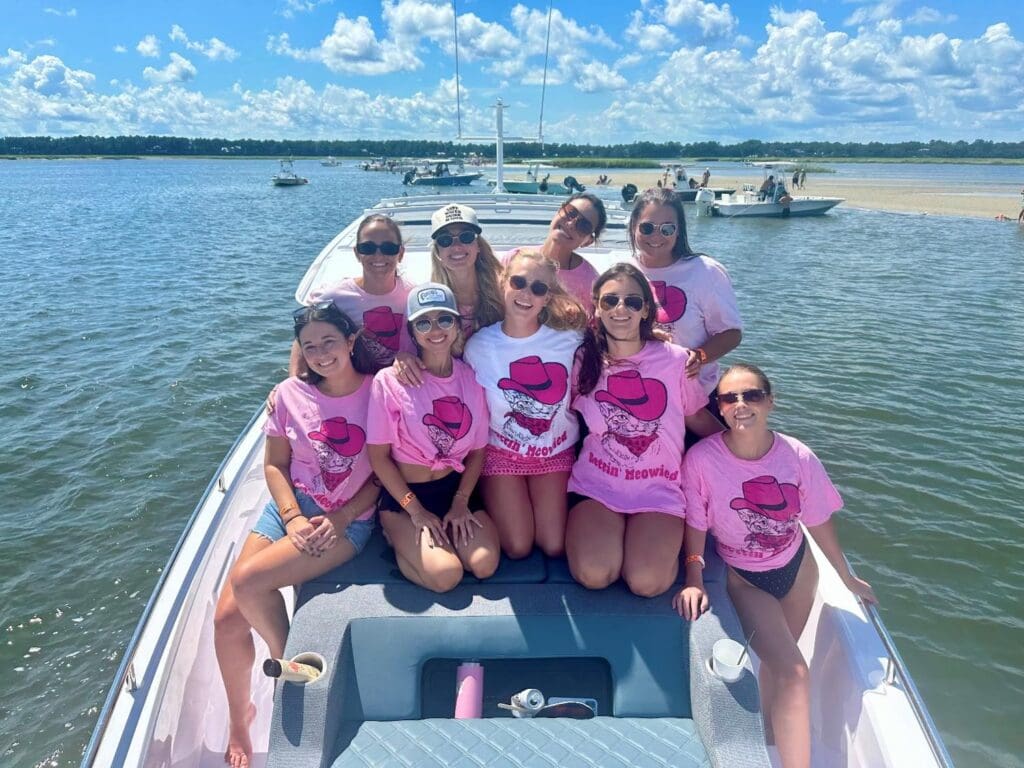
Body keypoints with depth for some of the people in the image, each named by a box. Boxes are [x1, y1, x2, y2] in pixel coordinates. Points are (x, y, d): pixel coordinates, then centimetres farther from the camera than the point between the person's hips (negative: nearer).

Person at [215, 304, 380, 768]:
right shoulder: (291, 393, 0)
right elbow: (274, 465, 5)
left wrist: (340, 519, -14)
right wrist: (293, 518, -9)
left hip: (348, 520, -4)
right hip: (291, 508, 4)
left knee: (248, 581, -24)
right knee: (227, 617, -4)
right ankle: (238, 718, 25)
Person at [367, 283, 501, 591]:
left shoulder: (471, 378, -4)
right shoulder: (390, 380, -15)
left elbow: (478, 449, 4)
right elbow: (379, 455, -10)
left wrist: (461, 502, -7)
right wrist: (416, 510, -12)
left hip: (454, 487, 4)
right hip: (403, 493, -3)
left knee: (485, 564, -17)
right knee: (446, 574, -21)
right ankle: (399, 538, 7)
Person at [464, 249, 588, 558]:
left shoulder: (569, 340, -15)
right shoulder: (478, 346, -13)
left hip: (556, 451, 1)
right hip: (501, 452, -1)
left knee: (554, 547, 0)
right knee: (518, 549, -2)